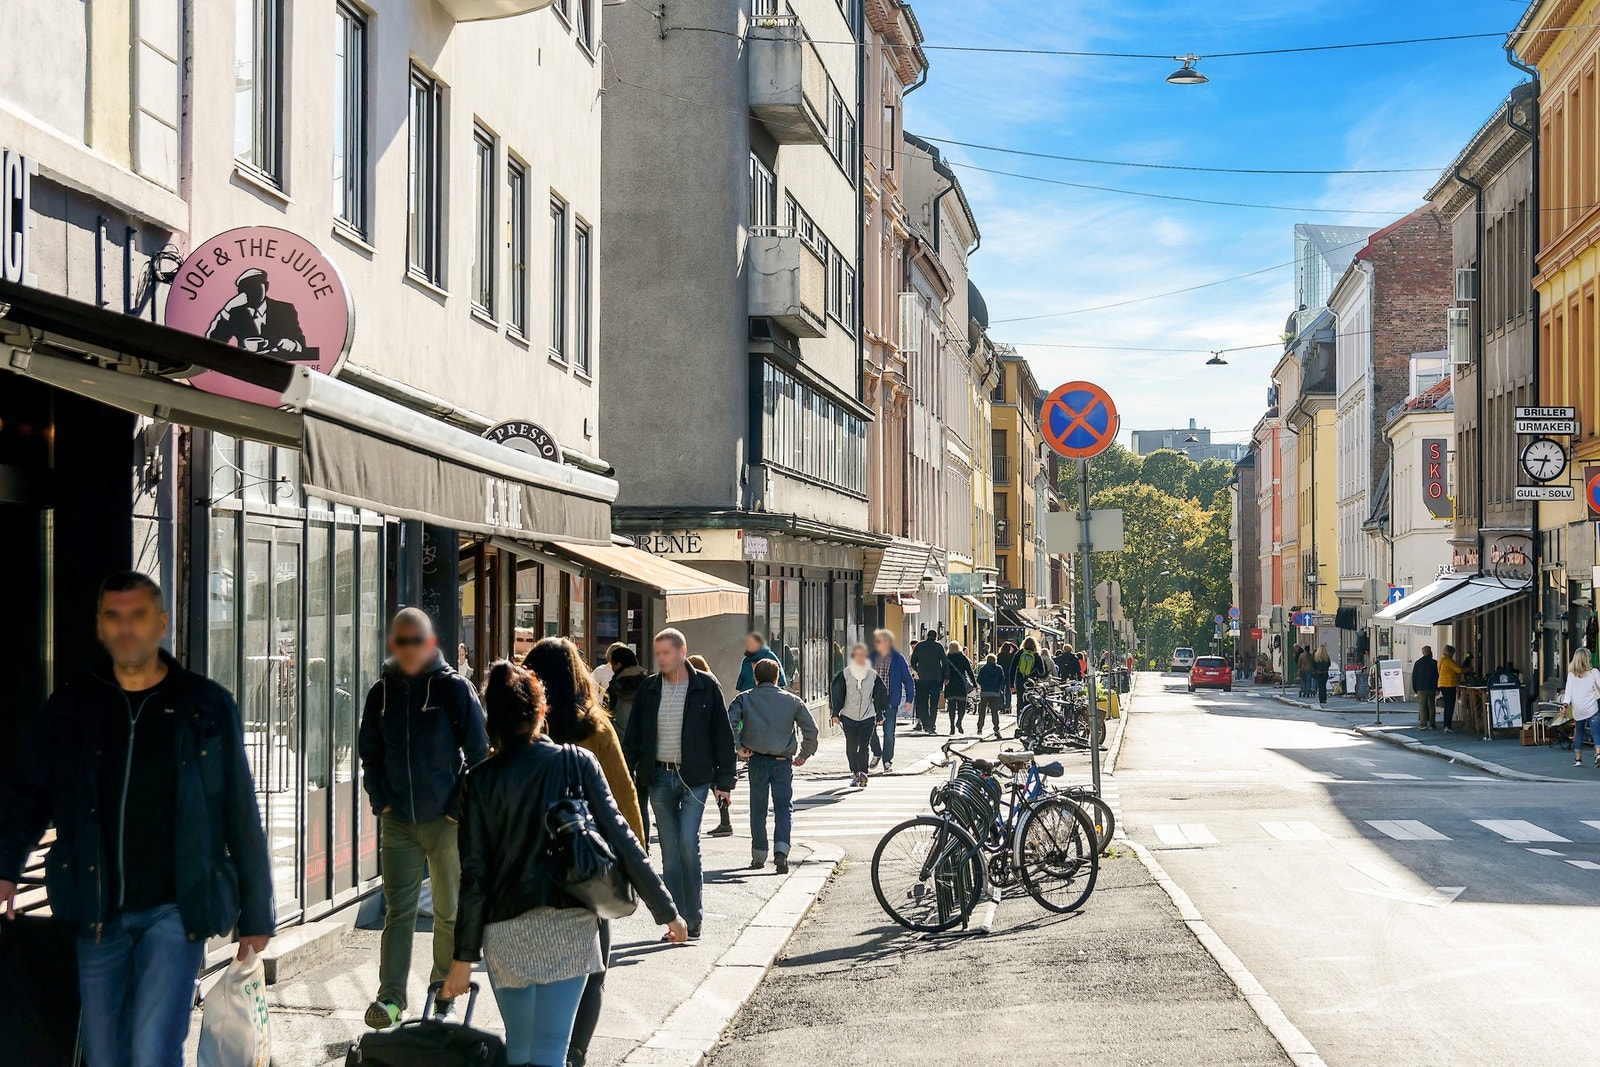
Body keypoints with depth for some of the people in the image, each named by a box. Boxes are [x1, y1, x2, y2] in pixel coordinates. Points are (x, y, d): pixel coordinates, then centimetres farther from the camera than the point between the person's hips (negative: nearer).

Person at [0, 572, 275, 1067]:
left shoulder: (206, 707, -1)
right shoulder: (72, 706, 5)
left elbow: (242, 816, 2)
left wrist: (255, 914, 3)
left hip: (175, 910, -3)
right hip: (98, 913, 3)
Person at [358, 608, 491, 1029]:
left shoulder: (455, 689, -6)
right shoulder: (381, 693, 4)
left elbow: (478, 754, -3)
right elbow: (370, 754, 12)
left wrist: (461, 808, -8)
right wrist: (381, 802, 0)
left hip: (446, 820, -2)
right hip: (398, 821, 2)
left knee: (449, 913, 8)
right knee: (398, 911, -2)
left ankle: (443, 994, 21)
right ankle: (391, 997, -3)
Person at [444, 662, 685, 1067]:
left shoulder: (480, 779, -1)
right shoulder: (578, 762, -2)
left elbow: (473, 874, -2)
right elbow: (619, 837, -4)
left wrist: (464, 956, 3)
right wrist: (667, 910, 2)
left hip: (505, 930, 1)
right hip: (569, 927, -1)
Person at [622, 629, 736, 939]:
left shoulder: (705, 687, -2)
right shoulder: (648, 689, 6)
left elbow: (722, 735, 0)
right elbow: (633, 737, 10)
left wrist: (725, 779, -3)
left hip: (695, 778, -3)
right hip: (659, 777, 3)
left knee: (688, 843, -12)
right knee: (670, 852, 5)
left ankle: (693, 919, 0)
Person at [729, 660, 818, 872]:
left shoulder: (745, 699, 3)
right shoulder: (792, 701, 5)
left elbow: (729, 721, -12)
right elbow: (811, 729, 3)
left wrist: (738, 747, -6)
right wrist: (804, 754, 12)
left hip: (757, 760, 0)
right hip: (783, 761, 0)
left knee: (758, 809, 11)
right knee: (784, 806, 4)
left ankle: (759, 856, 15)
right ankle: (781, 850, -16)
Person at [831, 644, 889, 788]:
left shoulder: (873, 675, 5)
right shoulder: (844, 674, 1)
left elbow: (881, 695, 13)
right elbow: (836, 693, 2)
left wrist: (880, 715, 11)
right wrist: (835, 713, -2)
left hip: (868, 717, 0)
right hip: (849, 717, 0)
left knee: (864, 747, -10)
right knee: (851, 748, 4)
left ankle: (862, 773, -11)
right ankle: (855, 773, 16)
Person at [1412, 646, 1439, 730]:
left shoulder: (1418, 663, 1)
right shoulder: (1434, 663, -2)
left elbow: (1414, 677, 3)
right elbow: (1438, 676, -1)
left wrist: (1415, 689, 10)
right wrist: (1437, 689, 3)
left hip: (1421, 688, -1)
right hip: (1432, 688, 1)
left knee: (1422, 706, -2)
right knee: (1431, 705, 7)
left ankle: (1423, 723, -11)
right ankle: (1431, 724, 7)